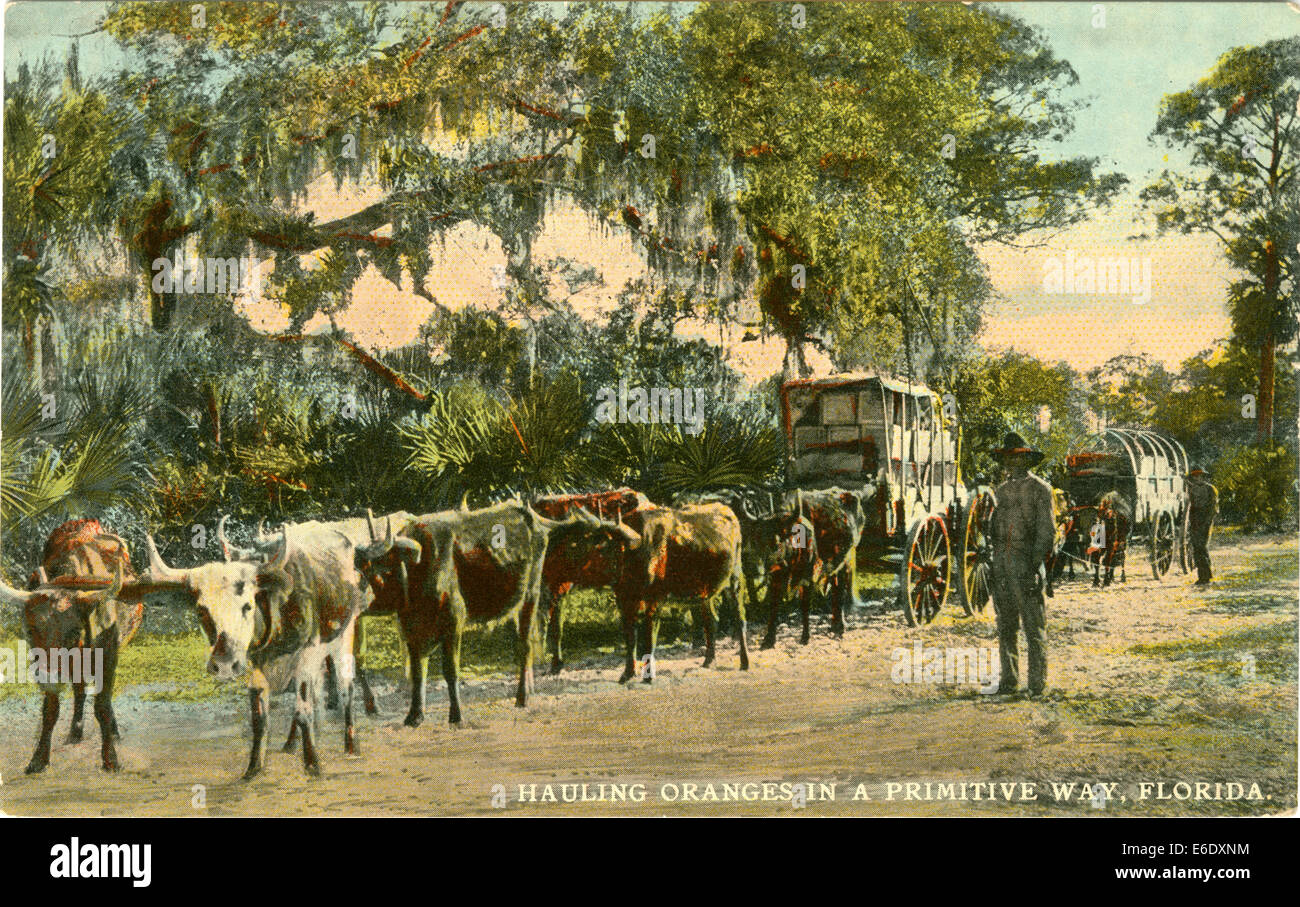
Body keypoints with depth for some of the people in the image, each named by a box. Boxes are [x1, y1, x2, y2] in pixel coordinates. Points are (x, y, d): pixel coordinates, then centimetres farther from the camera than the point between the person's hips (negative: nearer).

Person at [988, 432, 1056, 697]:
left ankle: (1037, 681, -1)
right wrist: (993, 563, 13)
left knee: (1034, 624, -5)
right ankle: (1009, 678, 15)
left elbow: (1046, 530, -7)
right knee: (1005, 625, 9)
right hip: (1001, 561, 6)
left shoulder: (1039, 489, -2)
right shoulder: (1001, 491, 17)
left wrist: (1035, 563, -15)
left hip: (1026, 559, -6)